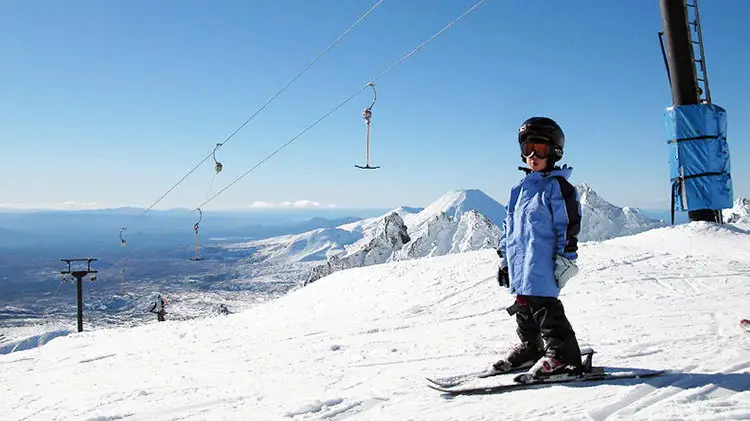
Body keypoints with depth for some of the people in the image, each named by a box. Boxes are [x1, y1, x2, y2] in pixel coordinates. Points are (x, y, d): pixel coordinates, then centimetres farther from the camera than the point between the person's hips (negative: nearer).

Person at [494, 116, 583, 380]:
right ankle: (530, 348, 31)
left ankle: (562, 354, 4)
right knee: (524, 307, 16)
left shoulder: (557, 186, -5)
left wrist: (566, 258, -13)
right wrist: (504, 259, 21)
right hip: (520, 265, 8)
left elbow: (569, 224, -9)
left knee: (545, 307, -7)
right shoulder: (519, 189, 17)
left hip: (542, 266, -8)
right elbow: (509, 226, 22)